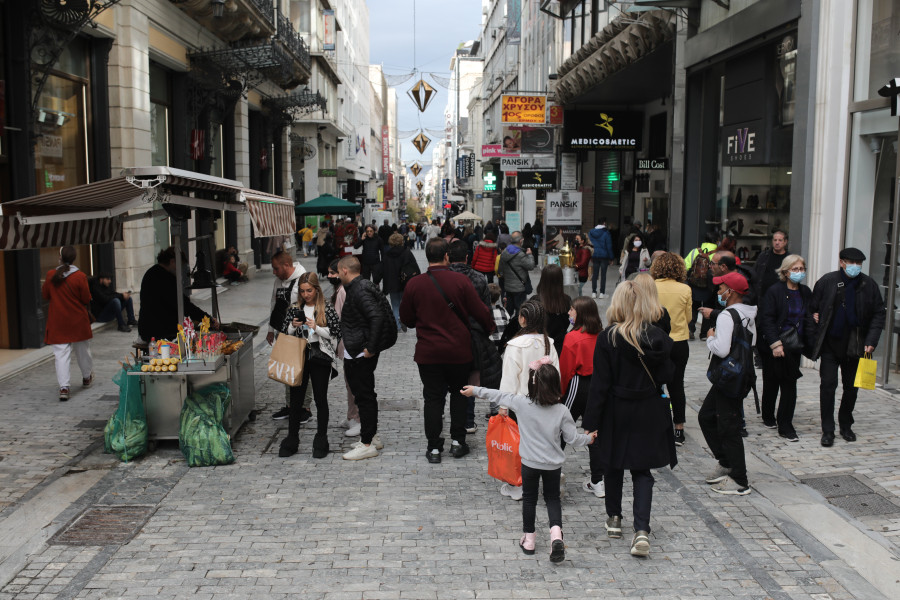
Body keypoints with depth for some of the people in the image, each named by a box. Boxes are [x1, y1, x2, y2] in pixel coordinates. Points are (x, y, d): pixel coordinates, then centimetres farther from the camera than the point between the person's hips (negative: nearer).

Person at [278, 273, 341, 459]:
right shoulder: (294, 309, 7)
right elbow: (284, 334, 10)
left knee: (321, 400, 5)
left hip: (320, 359, -2)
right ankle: (291, 441, 16)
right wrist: (293, 326, -9)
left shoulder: (327, 309, -2)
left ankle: (321, 442, 16)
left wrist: (316, 328, -16)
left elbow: (337, 333, -6)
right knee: (296, 400, 5)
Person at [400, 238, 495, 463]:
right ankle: (457, 441, 20)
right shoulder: (461, 281, -11)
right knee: (459, 393, 19)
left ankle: (434, 448, 11)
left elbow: (406, 319, 3)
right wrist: (490, 326, 13)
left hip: (428, 352, 0)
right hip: (459, 351, 0)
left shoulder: (414, 284, -6)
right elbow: (480, 312, -7)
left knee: (433, 398, 9)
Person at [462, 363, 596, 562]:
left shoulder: (521, 403, -15)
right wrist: (589, 438, 16)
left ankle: (528, 539, 26)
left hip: (530, 463, -1)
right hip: (554, 464, 1)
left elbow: (499, 396, -1)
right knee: (553, 498, 17)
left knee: (529, 498, 17)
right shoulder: (561, 411, -13)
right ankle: (556, 533, -4)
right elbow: (573, 438, -6)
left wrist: (475, 390, 13)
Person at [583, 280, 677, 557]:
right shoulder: (658, 337, -7)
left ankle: (614, 519, 34)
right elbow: (666, 376, -1)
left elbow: (599, 385, -14)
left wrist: (590, 423, -9)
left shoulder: (607, 338, -15)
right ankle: (642, 530, -5)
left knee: (614, 466, 18)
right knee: (642, 471, 9)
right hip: (649, 414, 2)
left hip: (617, 414, -2)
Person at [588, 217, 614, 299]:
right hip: (604, 256, -4)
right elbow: (609, 246, -8)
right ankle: (602, 293, 1)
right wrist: (611, 257, -1)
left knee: (595, 274, 8)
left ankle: (593, 292, 8)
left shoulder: (591, 232, 5)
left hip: (594, 256, 4)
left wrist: (590, 257, 13)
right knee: (603, 275, 1)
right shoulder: (606, 233, -9)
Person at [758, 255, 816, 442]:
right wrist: (775, 344, -19)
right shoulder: (774, 291, -9)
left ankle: (785, 425, 6)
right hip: (773, 347, -4)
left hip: (794, 347, 4)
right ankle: (768, 417, 30)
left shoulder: (806, 293, 7)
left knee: (789, 385, 0)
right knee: (771, 383, 10)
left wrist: (810, 342, 0)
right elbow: (766, 319, -13)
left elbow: (809, 319, 12)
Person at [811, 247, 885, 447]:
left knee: (851, 387, 12)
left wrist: (871, 340, -4)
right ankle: (827, 430, 4)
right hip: (830, 344, -2)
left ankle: (846, 425, 30)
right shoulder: (827, 281, -5)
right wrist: (814, 317, -10)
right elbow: (813, 307, 6)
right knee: (828, 384, -5)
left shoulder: (869, 285, -1)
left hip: (855, 346, 2)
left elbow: (878, 314, 4)